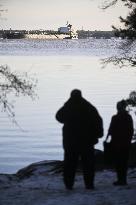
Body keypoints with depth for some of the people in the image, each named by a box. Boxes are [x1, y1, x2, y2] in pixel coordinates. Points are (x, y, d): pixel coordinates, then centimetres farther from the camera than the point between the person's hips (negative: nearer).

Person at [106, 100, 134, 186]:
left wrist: (107, 138, 5)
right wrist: (129, 140, 14)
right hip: (127, 142, 5)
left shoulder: (115, 118, -10)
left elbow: (111, 130, -8)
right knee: (125, 161, 10)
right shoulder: (129, 117, 4)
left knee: (118, 161, 0)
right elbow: (131, 130, 7)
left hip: (117, 142, -4)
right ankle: (124, 179, 10)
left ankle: (120, 179, -5)